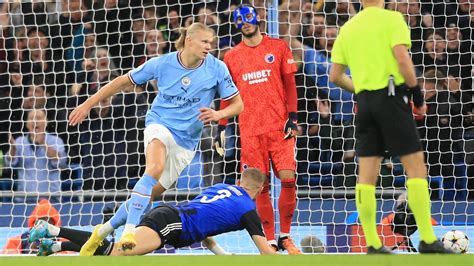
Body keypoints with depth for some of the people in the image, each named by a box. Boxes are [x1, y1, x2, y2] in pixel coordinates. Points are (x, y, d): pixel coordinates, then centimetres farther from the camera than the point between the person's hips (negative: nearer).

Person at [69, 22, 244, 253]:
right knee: (155, 168, -35)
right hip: (159, 124, -3)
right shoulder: (162, 64, -8)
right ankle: (129, 232, -41)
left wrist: (219, 114, -24)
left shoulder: (216, 69, -8)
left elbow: (237, 104, -1)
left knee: (149, 194, 4)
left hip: (186, 141, 3)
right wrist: (88, 104, 3)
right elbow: (124, 81, 3)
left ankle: (104, 231, 25)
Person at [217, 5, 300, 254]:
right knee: (260, 187, -2)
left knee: (288, 179, -10)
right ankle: (270, 242, 4)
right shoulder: (231, 56, 11)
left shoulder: (278, 47, 6)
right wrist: (222, 126, 9)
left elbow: (290, 84, 6)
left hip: (279, 126, -1)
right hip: (250, 130, 1)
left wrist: (292, 116, -4)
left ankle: (285, 236, 4)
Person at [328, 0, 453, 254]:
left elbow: (335, 76, 12)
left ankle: (372, 244, 2)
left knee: (367, 175, 4)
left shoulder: (347, 28, 12)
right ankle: (427, 240, -8)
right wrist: (418, 97, -6)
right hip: (391, 97, -6)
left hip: (364, 101, 6)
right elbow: (402, 60, -15)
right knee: (415, 166, -3)